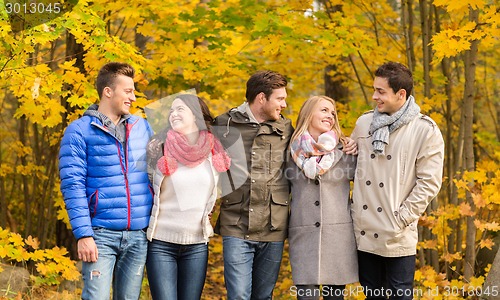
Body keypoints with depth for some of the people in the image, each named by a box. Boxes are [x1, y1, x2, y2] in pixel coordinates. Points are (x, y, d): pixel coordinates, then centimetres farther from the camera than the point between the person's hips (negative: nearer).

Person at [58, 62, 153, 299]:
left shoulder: (142, 127, 11)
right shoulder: (79, 131, -2)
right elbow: (73, 186, -7)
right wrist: (83, 234, -15)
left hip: (139, 235, 4)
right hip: (101, 235, -4)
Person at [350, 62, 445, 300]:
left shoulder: (425, 130, -6)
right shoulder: (363, 123, 8)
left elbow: (429, 182, -8)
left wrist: (402, 217, -12)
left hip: (398, 235, -4)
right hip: (363, 231, 4)